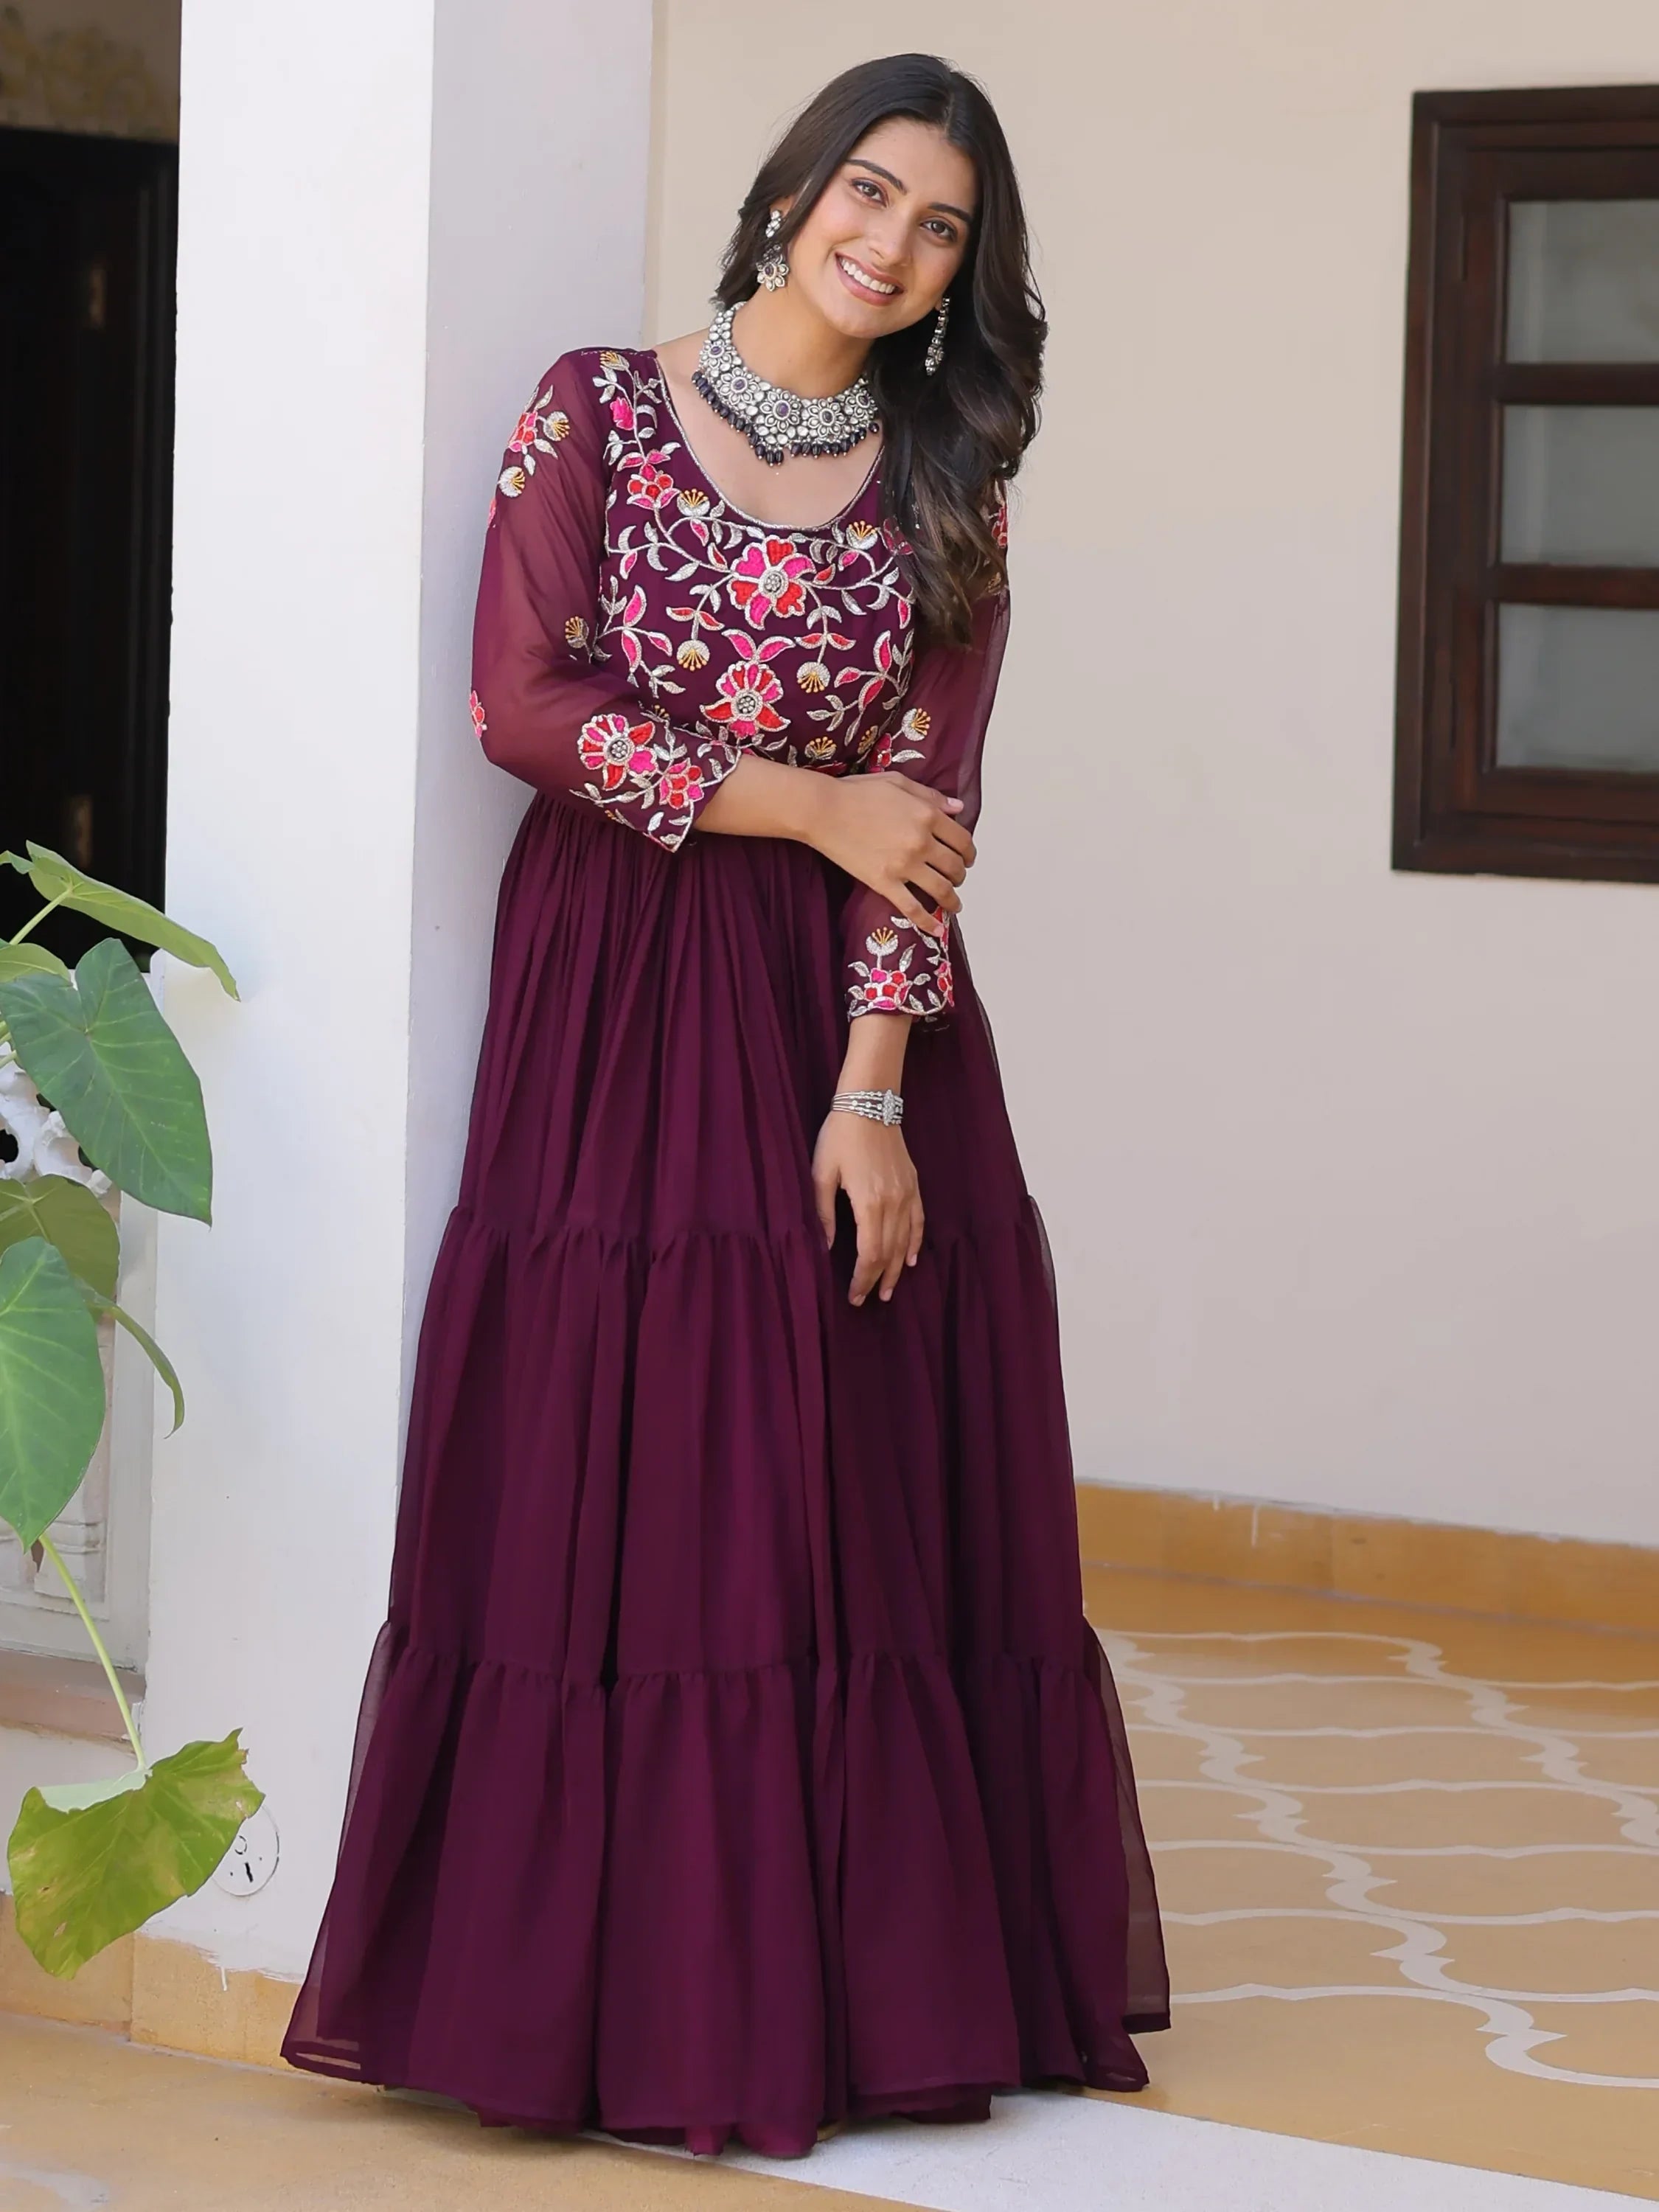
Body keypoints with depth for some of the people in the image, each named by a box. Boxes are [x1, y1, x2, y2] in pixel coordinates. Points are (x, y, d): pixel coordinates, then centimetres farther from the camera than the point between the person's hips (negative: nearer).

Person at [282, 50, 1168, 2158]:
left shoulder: (942, 489, 7)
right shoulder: (599, 408, 2)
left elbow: (928, 799, -1)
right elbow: (524, 702, -7)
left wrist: (871, 1096, -11)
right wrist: (812, 805, -8)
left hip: (846, 1008, 2)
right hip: (618, 995, -2)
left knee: (866, 1501, 0)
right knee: (610, 1491, -4)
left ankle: (861, 1987, 8)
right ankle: (632, 2000, 1)